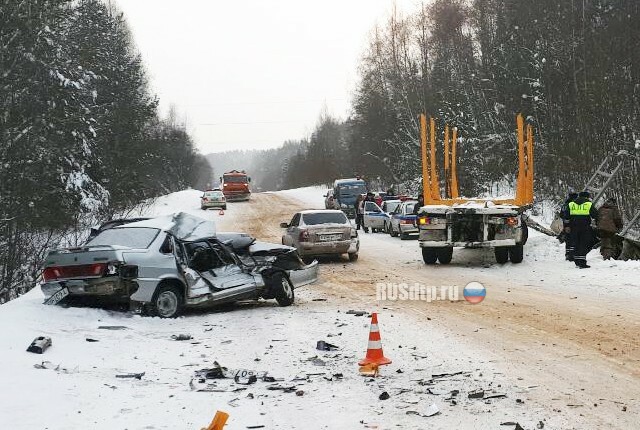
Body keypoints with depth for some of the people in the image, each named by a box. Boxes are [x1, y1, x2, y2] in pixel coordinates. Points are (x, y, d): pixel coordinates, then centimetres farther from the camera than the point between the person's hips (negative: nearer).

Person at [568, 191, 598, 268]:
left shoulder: (571, 204, 9)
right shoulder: (589, 204, -3)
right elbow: (595, 215, 0)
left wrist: (567, 226, 11)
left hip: (574, 227, 4)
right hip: (585, 227, -4)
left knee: (577, 244, 12)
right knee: (584, 244, -2)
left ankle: (577, 262, 15)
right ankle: (582, 262, -10)